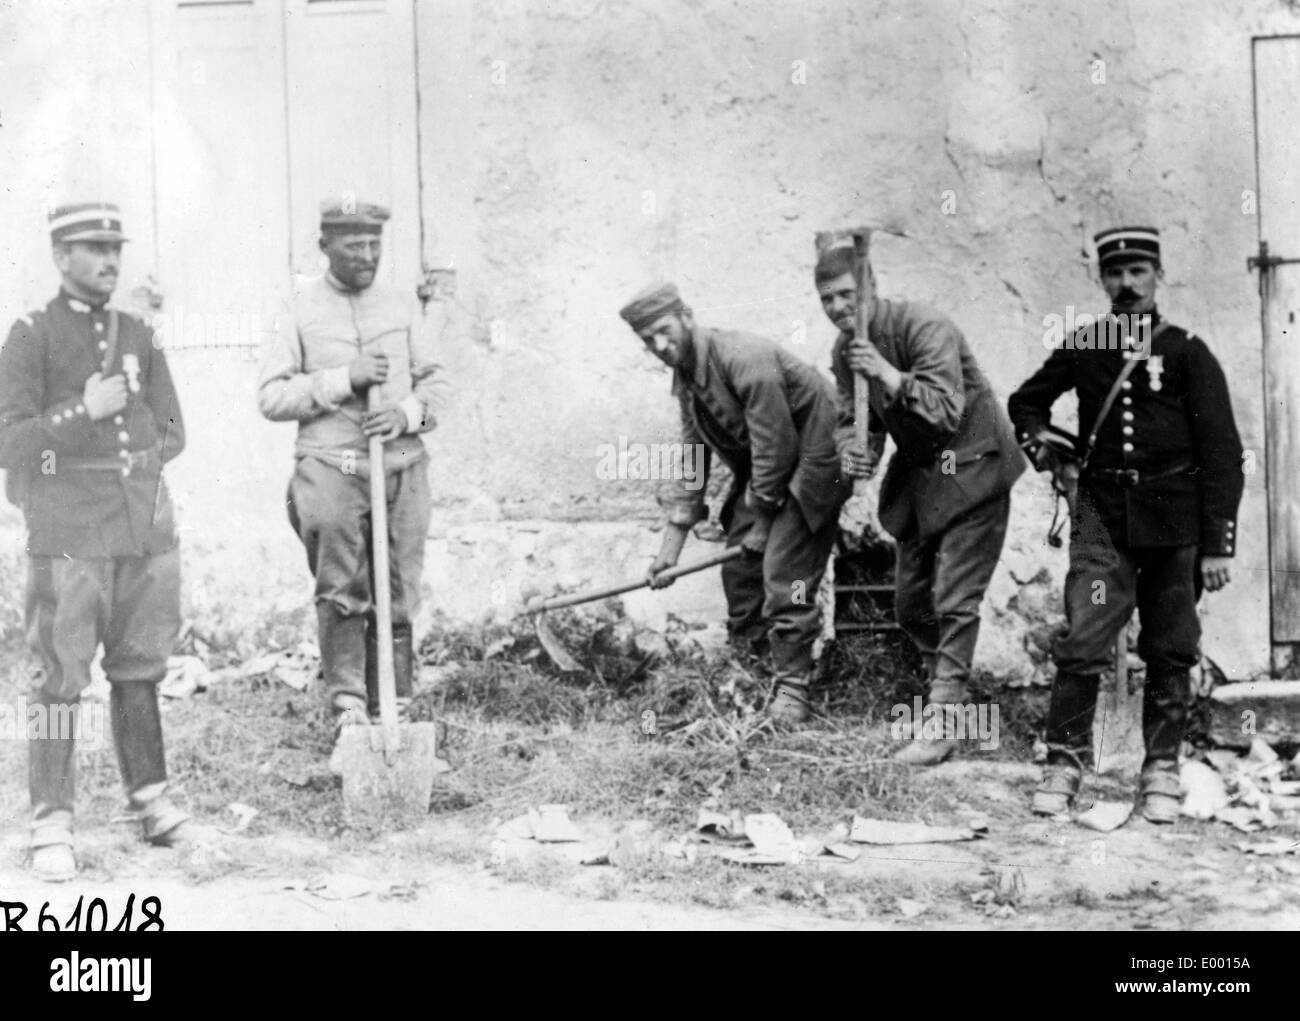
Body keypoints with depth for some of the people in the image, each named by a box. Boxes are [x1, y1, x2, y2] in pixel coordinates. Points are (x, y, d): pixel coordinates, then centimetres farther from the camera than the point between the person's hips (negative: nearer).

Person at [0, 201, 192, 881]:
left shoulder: (138, 337, 14)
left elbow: (172, 434, 15)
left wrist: (122, 458, 1)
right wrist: (85, 414, -16)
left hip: (146, 525, 5)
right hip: (68, 536, -4)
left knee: (138, 670, 11)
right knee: (62, 679, -5)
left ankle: (149, 800, 20)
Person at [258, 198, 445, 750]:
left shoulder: (402, 307, 12)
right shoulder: (298, 309, 3)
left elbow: (433, 381, 13)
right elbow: (271, 396, -3)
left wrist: (407, 413, -8)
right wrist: (343, 379, -13)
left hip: (400, 467, 3)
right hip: (329, 469, -3)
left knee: (397, 597, 3)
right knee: (342, 594, -9)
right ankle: (347, 706, -6)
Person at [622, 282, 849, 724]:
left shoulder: (744, 358, -26)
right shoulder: (685, 377, 3)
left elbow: (775, 443, -24)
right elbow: (692, 460, 8)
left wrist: (763, 519, -13)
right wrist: (670, 547, 6)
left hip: (812, 458, -9)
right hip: (760, 468, 9)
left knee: (783, 570, -15)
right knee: (738, 567, 6)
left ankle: (792, 687, -5)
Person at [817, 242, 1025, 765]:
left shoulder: (925, 328, -23)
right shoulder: (845, 350, 1)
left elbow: (946, 412, -30)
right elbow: (852, 418, 5)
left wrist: (889, 375, -39)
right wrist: (855, 452, -17)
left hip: (970, 471, -8)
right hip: (919, 476, 8)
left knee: (954, 600, -11)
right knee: (910, 603, 13)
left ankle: (942, 724, -8)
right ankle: (946, 686, 33)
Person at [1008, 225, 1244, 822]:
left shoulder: (1186, 352, 1)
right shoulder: (1082, 348, 7)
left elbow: (1222, 452, -2)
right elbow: (1025, 403, 26)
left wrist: (1218, 544, -7)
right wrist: (1051, 458, 9)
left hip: (1174, 523, -1)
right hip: (1102, 516, 1)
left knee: (1170, 654, 5)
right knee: (1081, 643, -10)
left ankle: (1161, 772, 15)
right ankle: (1065, 763, 0)